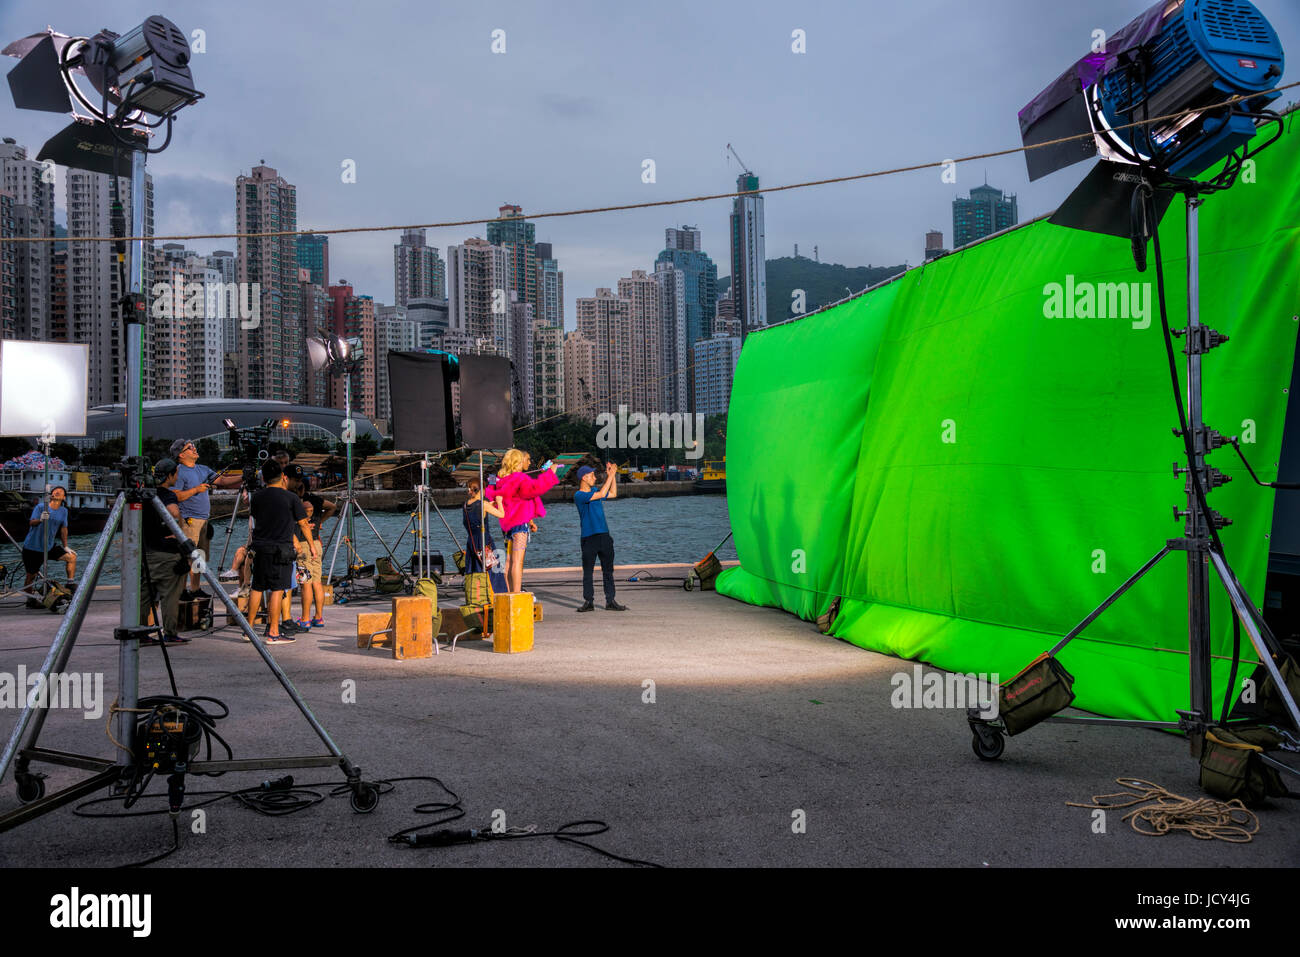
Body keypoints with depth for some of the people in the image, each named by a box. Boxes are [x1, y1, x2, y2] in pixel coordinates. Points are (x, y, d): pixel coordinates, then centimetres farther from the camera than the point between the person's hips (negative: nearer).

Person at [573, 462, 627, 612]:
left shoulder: (594, 490, 14)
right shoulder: (578, 495, -10)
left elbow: (613, 494, 25)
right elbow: (601, 494, -19)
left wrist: (613, 475, 15)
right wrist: (610, 475, -13)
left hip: (604, 535, 6)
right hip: (589, 538, -6)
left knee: (608, 570, 5)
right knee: (588, 571, 1)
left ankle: (610, 601, 8)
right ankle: (588, 601, 9)